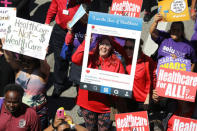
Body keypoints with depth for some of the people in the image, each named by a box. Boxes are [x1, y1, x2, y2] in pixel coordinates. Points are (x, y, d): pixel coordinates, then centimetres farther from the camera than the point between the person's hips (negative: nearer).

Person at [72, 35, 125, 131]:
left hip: (106, 106, 0)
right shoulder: (90, 57, -1)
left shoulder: (116, 62, -1)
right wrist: (86, 42, -22)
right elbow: (75, 59, -19)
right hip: (88, 103, 1)